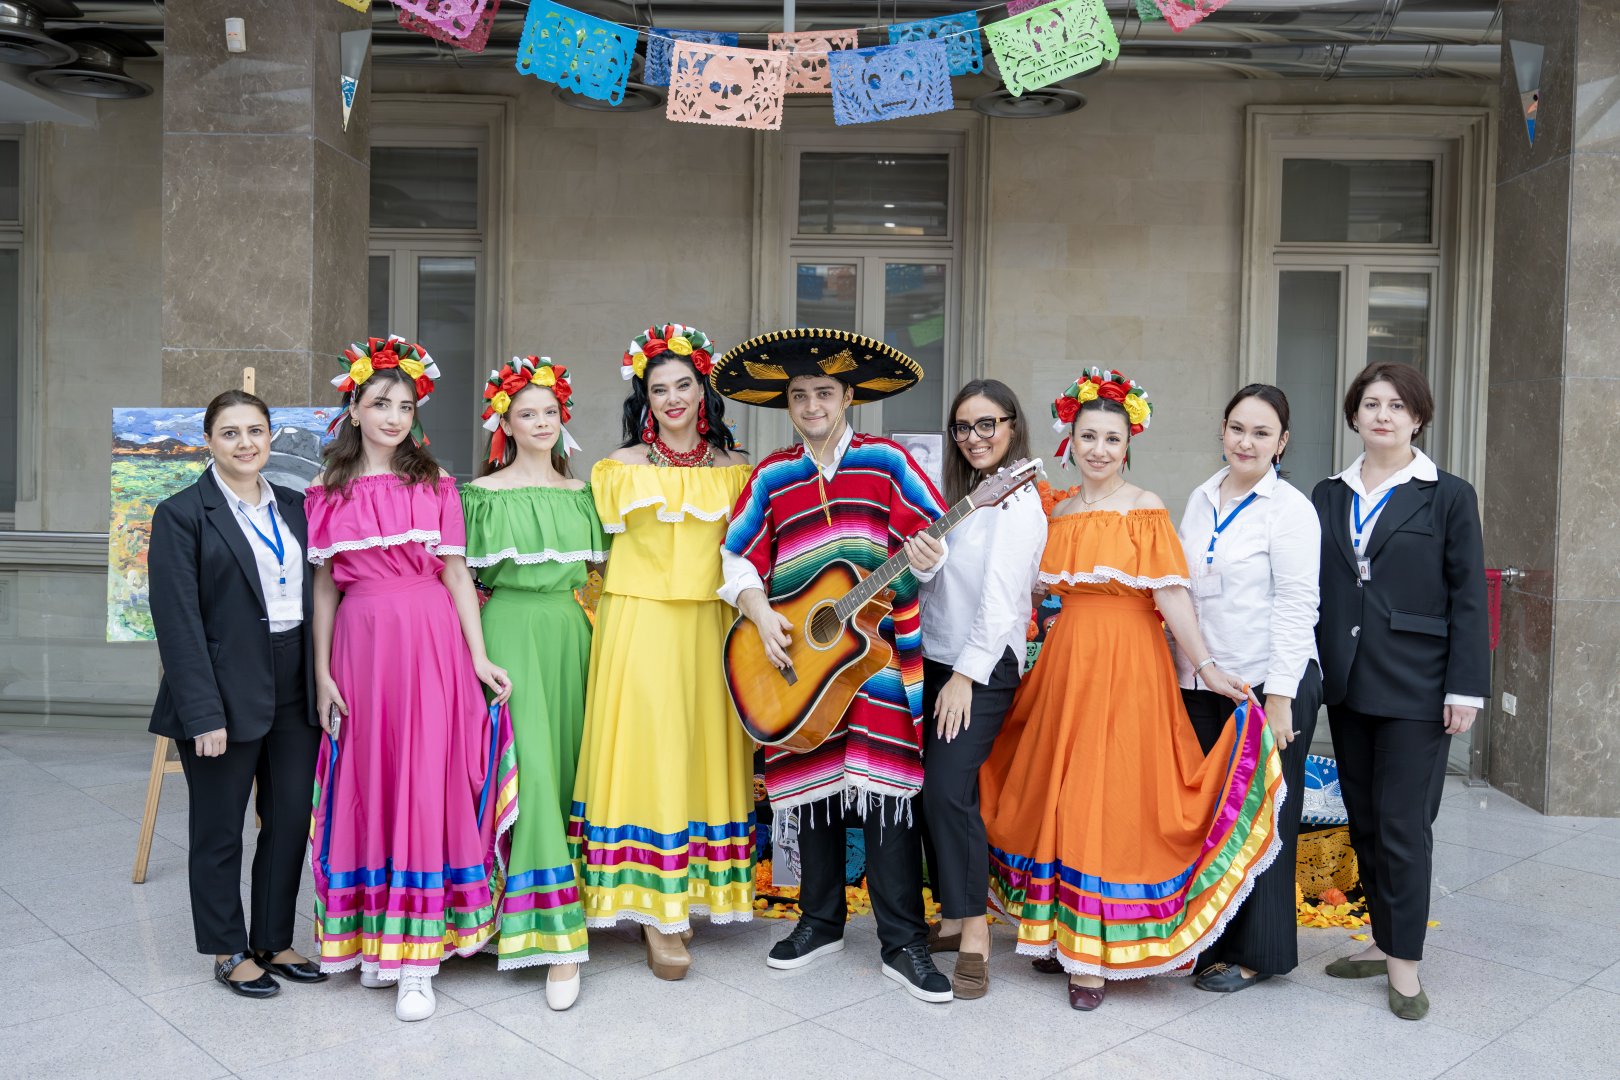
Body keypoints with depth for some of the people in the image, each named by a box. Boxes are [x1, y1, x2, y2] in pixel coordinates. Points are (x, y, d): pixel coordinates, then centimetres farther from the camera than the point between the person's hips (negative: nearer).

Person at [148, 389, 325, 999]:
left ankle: (274, 942, 27)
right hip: (226, 692, -5)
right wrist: (204, 713, -17)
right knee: (219, 829, 9)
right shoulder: (182, 513, -6)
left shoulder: (295, 508, 10)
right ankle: (230, 953, 25)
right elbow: (178, 621, -12)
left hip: (295, 690, 5)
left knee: (291, 821, 10)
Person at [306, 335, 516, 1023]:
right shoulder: (329, 492, 8)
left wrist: (479, 657, -3)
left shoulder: (434, 482, 5)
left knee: (424, 781, -2)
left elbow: (456, 572, 3)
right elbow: (324, 584, 9)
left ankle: (419, 956, 4)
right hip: (360, 642, 2)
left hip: (430, 640, -2)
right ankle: (373, 936, 22)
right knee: (366, 781, 7)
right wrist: (321, 671, 5)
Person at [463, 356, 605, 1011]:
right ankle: (556, 936, -7)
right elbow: (466, 575, -1)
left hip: (569, 632, 5)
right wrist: (479, 653, -9)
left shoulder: (580, 493, 12)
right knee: (528, 766, -11)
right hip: (512, 632, -5)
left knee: (566, 761, 7)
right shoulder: (484, 494, 0)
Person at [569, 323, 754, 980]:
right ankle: (655, 908, 1)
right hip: (639, 624, -2)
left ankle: (694, 889, 18)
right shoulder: (620, 468, 5)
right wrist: (607, 620, -1)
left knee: (706, 749, 5)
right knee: (646, 746, -6)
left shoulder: (735, 469, 9)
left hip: (710, 626, 2)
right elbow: (598, 555, 7)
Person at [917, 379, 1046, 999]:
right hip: (937, 660, 8)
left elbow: (1000, 597, -15)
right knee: (935, 791, 7)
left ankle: (975, 936, -5)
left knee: (948, 789, -15)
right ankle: (952, 917, 20)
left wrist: (967, 675, -16)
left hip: (985, 670, -7)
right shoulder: (960, 495, 18)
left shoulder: (1018, 501, -9)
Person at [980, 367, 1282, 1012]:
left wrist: (1206, 666, -18)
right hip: (1066, 660, 6)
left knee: (1108, 799, -2)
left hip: (1128, 664, -5)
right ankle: (1061, 933, 26)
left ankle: (1096, 954, 8)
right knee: (1059, 795, 10)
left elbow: (1170, 592, -13)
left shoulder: (1146, 510, -6)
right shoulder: (1061, 511, 11)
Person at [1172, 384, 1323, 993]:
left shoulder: (1290, 508, -8)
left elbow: (1296, 606, -12)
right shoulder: (1200, 499, 11)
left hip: (1268, 685, -6)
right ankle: (1212, 938, 25)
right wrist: (1185, 669, 13)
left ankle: (1256, 952, 19)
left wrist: (1279, 696, -16)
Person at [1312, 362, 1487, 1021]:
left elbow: (1468, 598, -4)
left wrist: (1465, 688, -9)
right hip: (1346, 683, 5)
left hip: (1415, 687, -4)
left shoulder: (1448, 496, -2)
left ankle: (1404, 960, 11)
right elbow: (1315, 589, 10)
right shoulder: (1328, 496, 9)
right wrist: (1308, 674, 6)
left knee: (1404, 824, -2)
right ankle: (1384, 940, 26)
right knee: (1364, 820, 12)